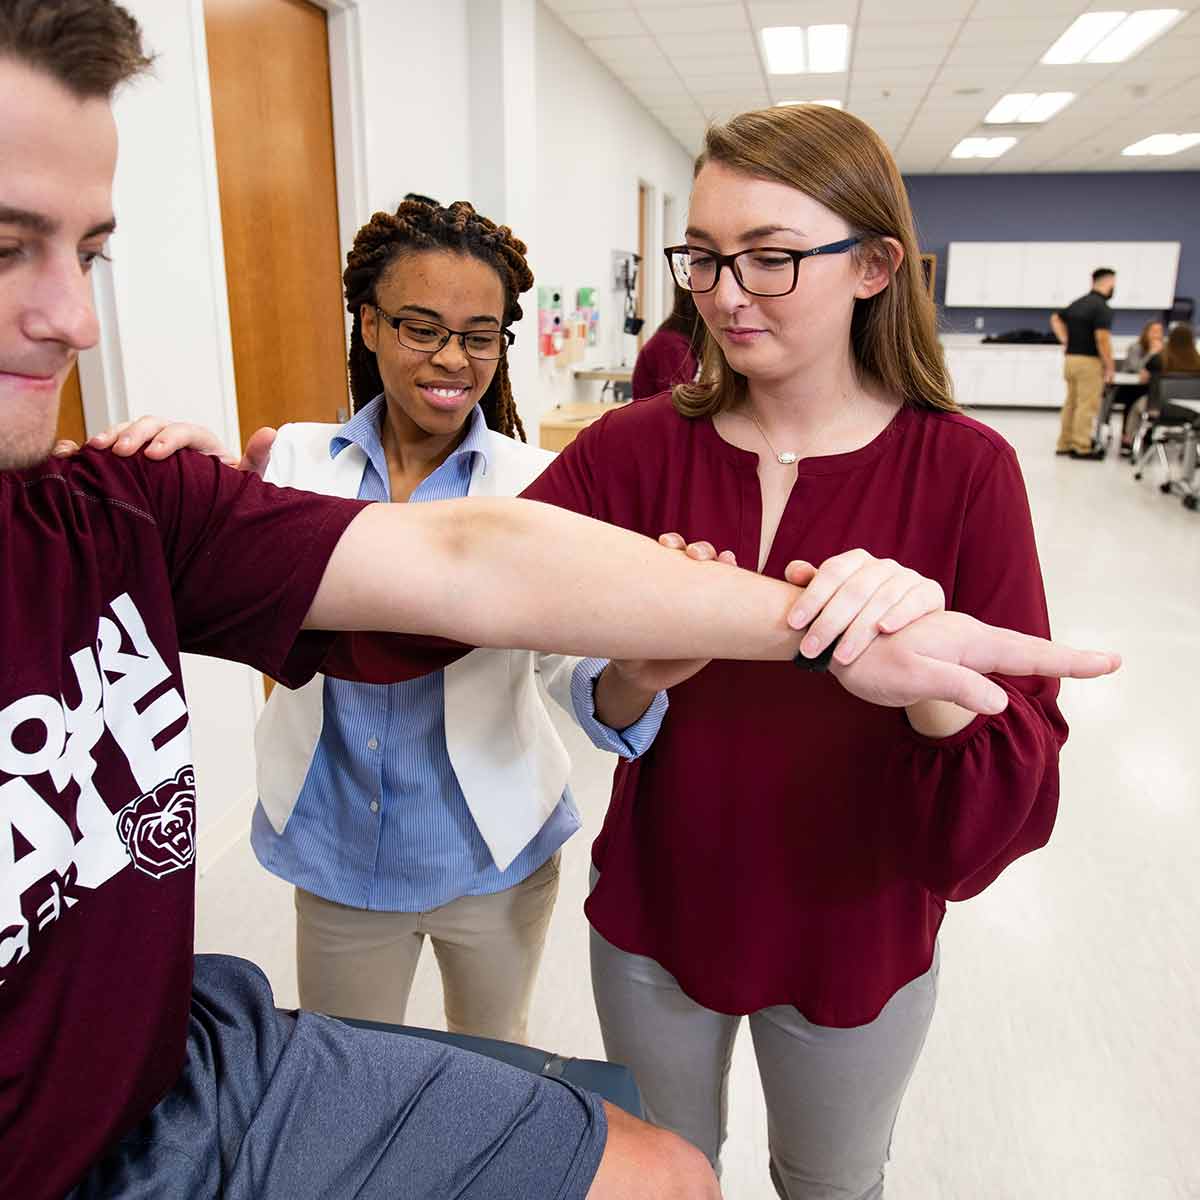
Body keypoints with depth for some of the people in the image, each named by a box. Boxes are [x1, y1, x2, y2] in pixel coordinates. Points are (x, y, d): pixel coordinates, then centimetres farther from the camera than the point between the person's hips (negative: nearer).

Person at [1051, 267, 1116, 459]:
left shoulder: (1078, 303, 11)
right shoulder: (1102, 307, -15)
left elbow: (1055, 319, 23)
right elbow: (1102, 339, -21)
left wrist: (1066, 341, 15)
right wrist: (1110, 366, -13)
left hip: (1071, 358, 8)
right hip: (1089, 361, -8)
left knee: (1071, 403, 14)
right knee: (1087, 406, -3)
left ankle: (1065, 444, 18)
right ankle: (1082, 447, -2)